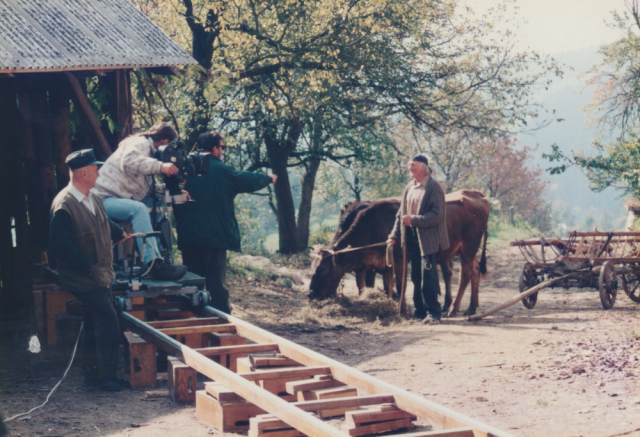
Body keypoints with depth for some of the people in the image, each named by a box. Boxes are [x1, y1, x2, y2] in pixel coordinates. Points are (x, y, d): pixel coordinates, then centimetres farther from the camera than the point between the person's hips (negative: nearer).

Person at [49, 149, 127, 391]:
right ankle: (108, 376, -4)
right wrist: (89, 266, -22)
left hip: (101, 276, 9)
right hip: (84, 279, -9)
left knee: (95, 326, 14)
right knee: (108, 321, -12)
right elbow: (60, 245, -24)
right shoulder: (64, 206, -20)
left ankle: (92, 374, 24)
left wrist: (121, 233, 13)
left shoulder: (93, 198, 8)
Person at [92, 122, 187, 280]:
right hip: (103, 200, -10)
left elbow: (149, 190, 17)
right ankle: (155, 264, -41)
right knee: (139, 209, -33)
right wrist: (160, 166, -36)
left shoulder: (150, 151, 25)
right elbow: (129, 161, -31)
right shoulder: (140, 143, -6)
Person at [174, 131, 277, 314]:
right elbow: (250, 181, 3)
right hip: (214, 236, -4)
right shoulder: (222, 171, -7)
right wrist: (269, 179, 22)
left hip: (187, 236, 5)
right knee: (216, 282, -1)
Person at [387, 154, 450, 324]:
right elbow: (401, 213, 18)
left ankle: (433, 313, -5)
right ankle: (420, 311, 18)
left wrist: (414, 220, -21)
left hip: (428, 239, -7)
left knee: (427, 276, -9)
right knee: (416, 276, 10)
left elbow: (437, 215, -15)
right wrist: (394, 235, 11)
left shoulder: (433, 187, -9)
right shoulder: (409, 188, 15)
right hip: (412, 238, 7)